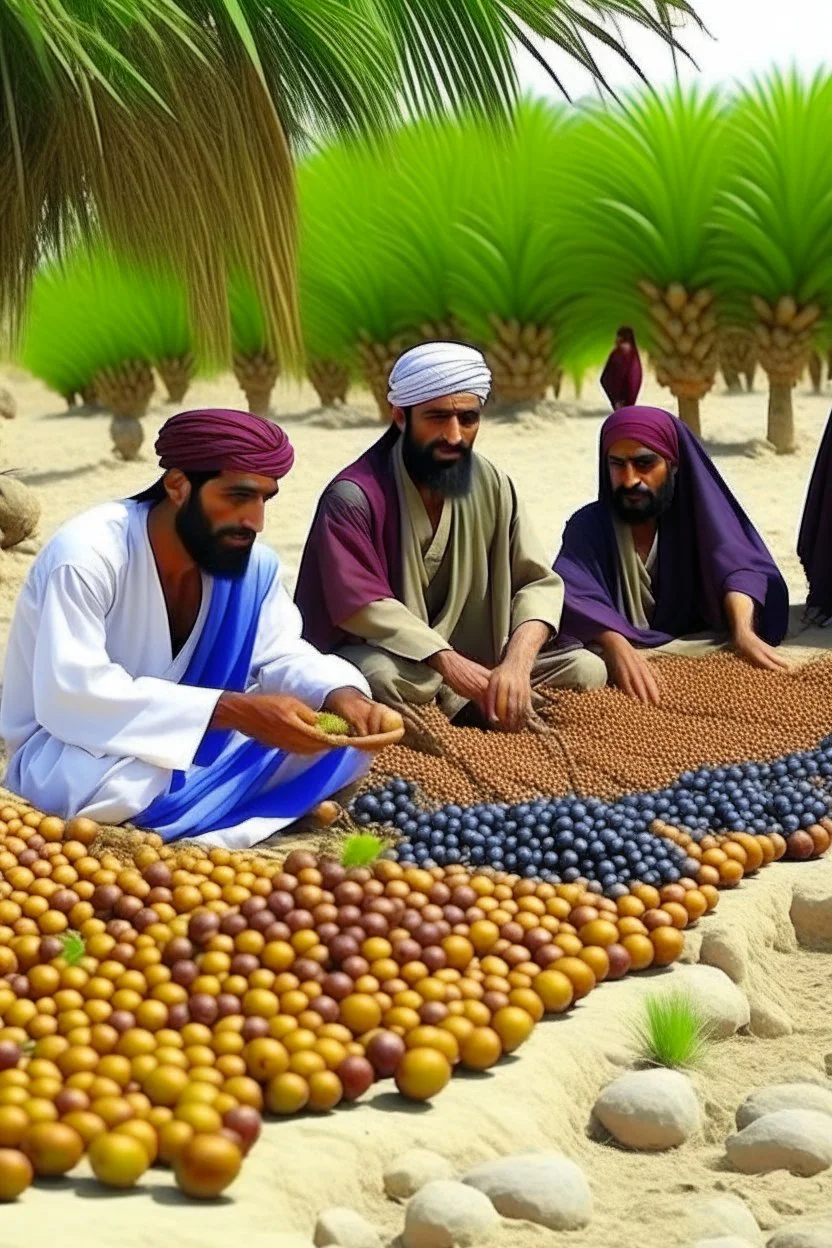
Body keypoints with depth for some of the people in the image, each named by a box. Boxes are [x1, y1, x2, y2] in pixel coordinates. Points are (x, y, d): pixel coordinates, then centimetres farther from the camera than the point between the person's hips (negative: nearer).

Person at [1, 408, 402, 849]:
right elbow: (71, 697, -33)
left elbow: (279, 655, 0)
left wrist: (343, 695, -25)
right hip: (66, 751, -6)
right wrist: (234, 711, -37)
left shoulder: (254, 562, -8)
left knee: (346, 732, -9)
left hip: (189, 743, 7)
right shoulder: (87, 554, -27)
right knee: (117, 777, -41)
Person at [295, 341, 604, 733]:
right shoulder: (353, 496, -17)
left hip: (473, 657, 6)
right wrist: (448, 662, -35)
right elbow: (362, 605, -26)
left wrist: (517, 662, -25)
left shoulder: (490, 485, 0)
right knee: (383, 677, -41)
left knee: (587, 671, -11)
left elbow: (539, 582, -5)